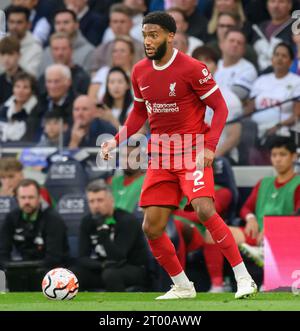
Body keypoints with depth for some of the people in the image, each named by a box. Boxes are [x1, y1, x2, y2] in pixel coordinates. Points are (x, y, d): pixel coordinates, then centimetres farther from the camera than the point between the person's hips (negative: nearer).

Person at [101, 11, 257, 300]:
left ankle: (244, 278, -18)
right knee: (151, 228, 1)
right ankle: (182, 287, 19)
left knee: (204, 210, -27)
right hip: (159, 156, 6)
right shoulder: (140, 72, 6)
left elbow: (220, 108, -7)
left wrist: (209, 147, -19)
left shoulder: (191, 68, -12)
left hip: (192, 151, -6)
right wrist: (116, 141, 7)